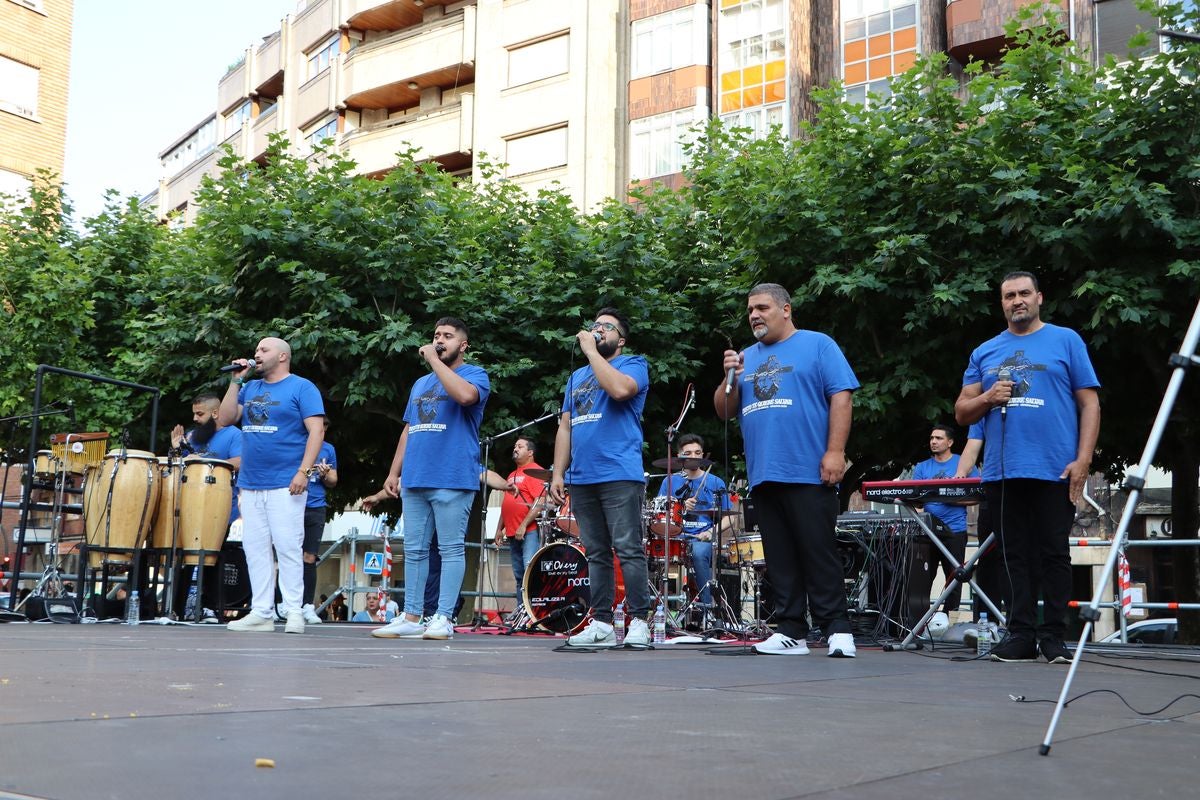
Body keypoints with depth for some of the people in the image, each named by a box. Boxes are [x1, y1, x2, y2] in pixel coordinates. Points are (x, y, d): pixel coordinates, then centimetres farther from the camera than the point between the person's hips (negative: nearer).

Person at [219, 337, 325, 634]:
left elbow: (316, 431, -8)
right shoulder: (250, 388, 18)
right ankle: (261, 612, 10)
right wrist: (236, 381, 5)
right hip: (250, 485, 6)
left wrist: (304, 471, -17)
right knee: (255, 549, 5)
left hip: (285, 485, -6)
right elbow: (225, 419, 10)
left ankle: (294, 612, -3)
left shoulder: (301, 388, 0)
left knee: (288, 547, -7)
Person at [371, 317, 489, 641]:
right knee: (414, 551, 8)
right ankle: (411, 618, 12)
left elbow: (464, 395, -24)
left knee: (451, 550, -4)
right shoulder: (420, 383, 23)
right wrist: (394, 472, 14)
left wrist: (434, 360, -13)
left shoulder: (474, 375, 1)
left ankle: (443, 618, -2)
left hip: (453, 481, -7)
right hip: (415, 481, 7)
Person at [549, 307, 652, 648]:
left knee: (628, 550, -9)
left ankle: (638, 621, -7)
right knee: (596, 554, 7)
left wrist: (591, 351, -9)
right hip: (581, 479, 6)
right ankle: (601, 623, 9)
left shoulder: (633, 365, 5)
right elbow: (565, 428, 21)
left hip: (620, 476, -6)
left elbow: (619, 389, -20)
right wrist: (558, 473, 11)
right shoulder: (577, 376, 24)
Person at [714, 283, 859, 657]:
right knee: (780, 559, 6)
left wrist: (835, 451, -14)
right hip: (763, 474, 6)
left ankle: (837, 629, -2)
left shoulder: (817, 345, 4)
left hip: (810, 472, -6)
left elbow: (841, 397, -5)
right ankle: (791, 631, 11)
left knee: (819, 553, -7)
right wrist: (730, 378, -1)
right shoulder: (746, 357, 19)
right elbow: (724, 411, 17)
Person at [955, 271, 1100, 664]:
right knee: (1016, 556, 6)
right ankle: (1021, 633, 10)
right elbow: (962, 413, 16)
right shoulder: (984, 353, 16)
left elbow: (1089, 403, 2)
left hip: (1055, 470, -3)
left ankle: (1054, 636, 6)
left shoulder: (1066, 341, 7)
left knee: (1054, 554, 0)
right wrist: (987, 398, -6)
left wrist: (1083, 459, -8)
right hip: (1001, 472, 3)